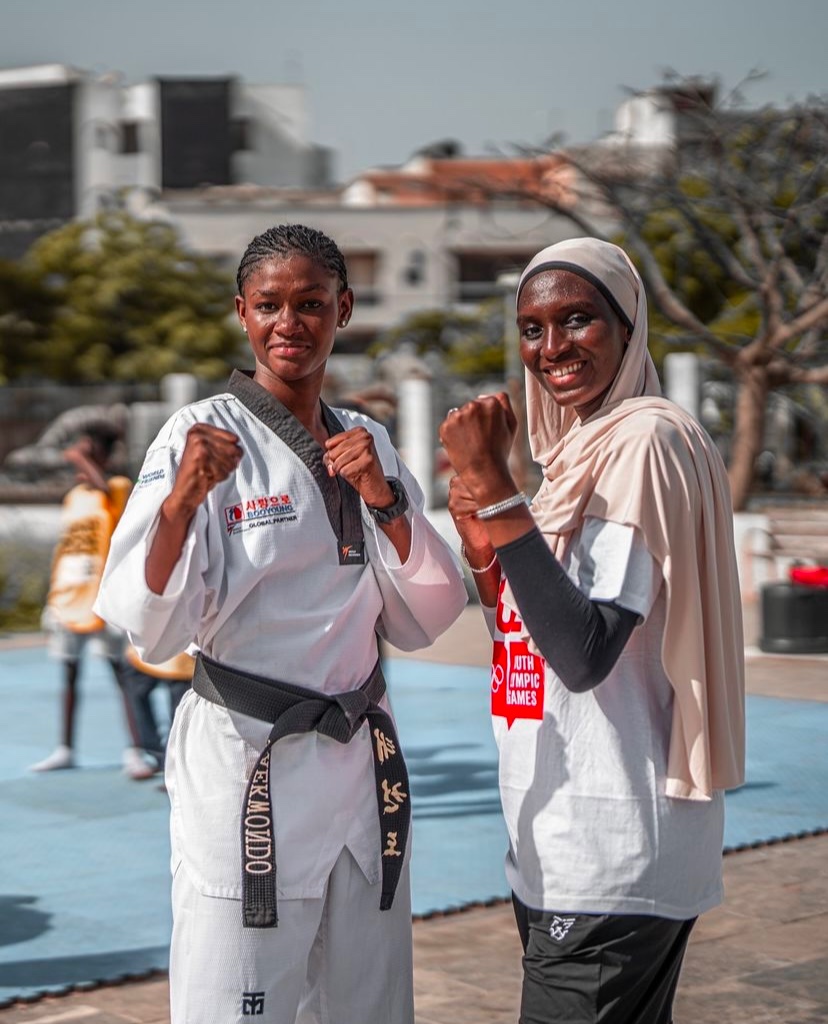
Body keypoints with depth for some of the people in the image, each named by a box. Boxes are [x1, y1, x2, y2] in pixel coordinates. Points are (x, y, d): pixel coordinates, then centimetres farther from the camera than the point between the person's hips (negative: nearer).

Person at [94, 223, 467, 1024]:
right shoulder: (202, 436, -8)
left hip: (361, 764, 6)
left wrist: (383, 498, -8)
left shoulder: (367, 443, 9)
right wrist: (181, 499, -30)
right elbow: (153, 631, -15)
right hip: (244, 768, -5)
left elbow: (420, 623, 6)